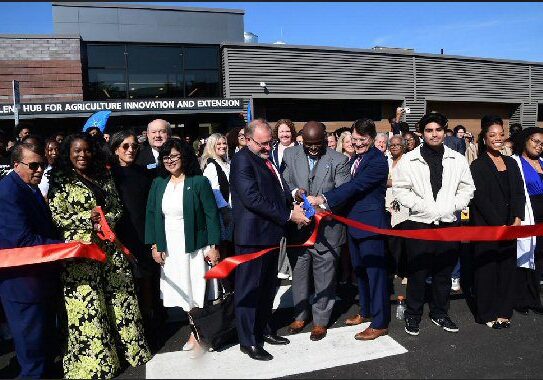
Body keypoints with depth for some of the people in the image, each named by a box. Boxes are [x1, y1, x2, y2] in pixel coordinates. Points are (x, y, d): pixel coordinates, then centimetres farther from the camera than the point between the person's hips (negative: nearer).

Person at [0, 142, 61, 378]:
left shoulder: (31, 189, 12)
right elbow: (25, 241, -25)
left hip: (43, 279, 9)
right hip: (24, 285, -9)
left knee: (47, 348, 23)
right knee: (33, 360, 4)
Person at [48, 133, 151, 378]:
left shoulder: (104, 177, 12)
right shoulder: (60, 181, 0)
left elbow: (117, 207, 12)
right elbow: (57, 216, -5)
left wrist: (105, 220, -8)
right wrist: (88, 218, -13)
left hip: (109, 246, 5)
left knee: (119, 296, 9)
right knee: (87, 302, 0)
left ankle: (127, 346, 23)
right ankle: (94, 359, 13)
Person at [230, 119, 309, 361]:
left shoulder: (268, 159, 14)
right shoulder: (242, 160, -13)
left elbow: (280, 191, 21)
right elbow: (253, 199, -22)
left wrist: (294, 206, 0)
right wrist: (289, 215, -19)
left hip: (271, 234, 9)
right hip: (252, 236, -9)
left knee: (268, 286, 18)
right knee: (248, 289, 4)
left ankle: (263, 329, 35)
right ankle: (248, 341, 17)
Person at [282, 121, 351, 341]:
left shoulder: (338, 160, -5)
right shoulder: (290, 155, 3)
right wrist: (294, 192, -17)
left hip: (326, 226, -3)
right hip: (297, 225, 3)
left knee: (324, 275, 6)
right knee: (299, 272, 16)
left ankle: (321, 320, 25)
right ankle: (300, 315, 35)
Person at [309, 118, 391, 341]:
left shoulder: (377, 161, -16)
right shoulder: (355, 159, 12)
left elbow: (355, 186, -25)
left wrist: (323, 199, -29)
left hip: (370, 223, -9)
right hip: (354, 221, 9)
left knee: (374, 270, -2)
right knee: (359, 269, 19)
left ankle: (380, 323, 10)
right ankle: (365, 311, 35)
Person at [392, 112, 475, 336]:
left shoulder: (457, 160, 6)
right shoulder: (409, 160, -2)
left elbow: (467, 189, 10)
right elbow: (399, 189, -3)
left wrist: (453, 206, -7)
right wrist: (420, 205, -14)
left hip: (449, 223, 3)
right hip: (419, 223, -3)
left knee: (444, 272, 13)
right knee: (417, 272, 4)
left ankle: (440, 313, 31)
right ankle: (413, 315, 20)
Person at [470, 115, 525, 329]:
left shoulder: (511, 163, 13)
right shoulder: (478, 166, -5)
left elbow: (519, 193, 9)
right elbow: (481, 199, -11)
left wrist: (517, 220, -5)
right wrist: (499, 225, -14)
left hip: (510, 227, 5)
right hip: (486, 227, -5)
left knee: (507, 267, 9)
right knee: (487, 269, 2)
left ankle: (503, 311, 23)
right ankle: (487, 314, 14)